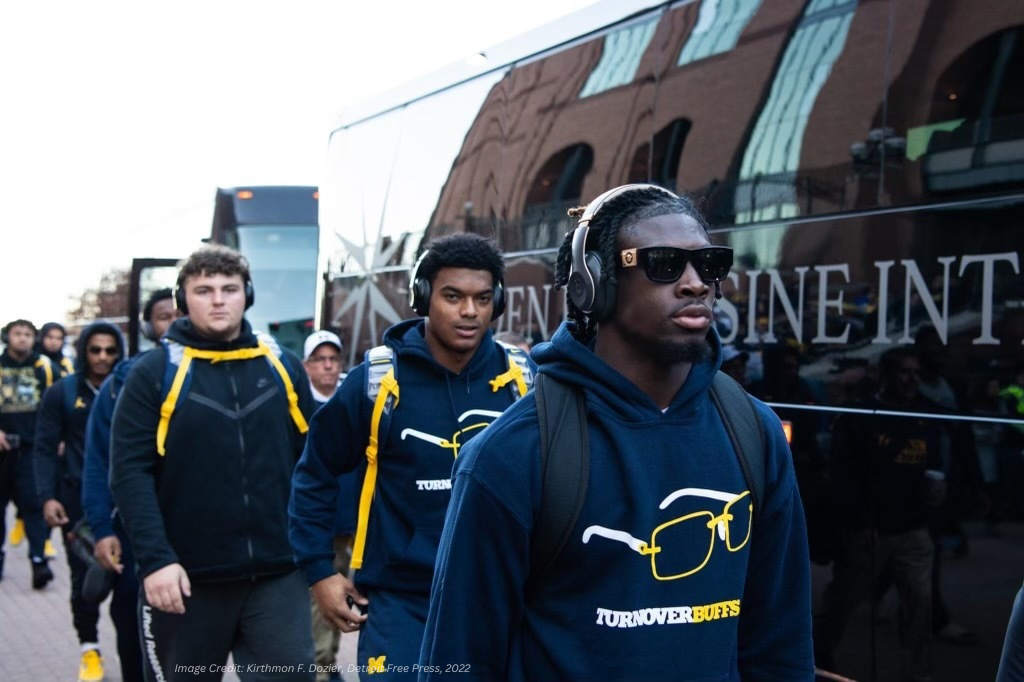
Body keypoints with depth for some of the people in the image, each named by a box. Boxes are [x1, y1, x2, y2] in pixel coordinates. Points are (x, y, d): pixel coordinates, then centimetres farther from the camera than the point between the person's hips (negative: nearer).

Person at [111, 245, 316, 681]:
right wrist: (155, 559, -17)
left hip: (278, 575, 2)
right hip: (186, 578, -2)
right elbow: (130, 473, -8)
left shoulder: (282, 367, 7)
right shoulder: (154, 374, -3)